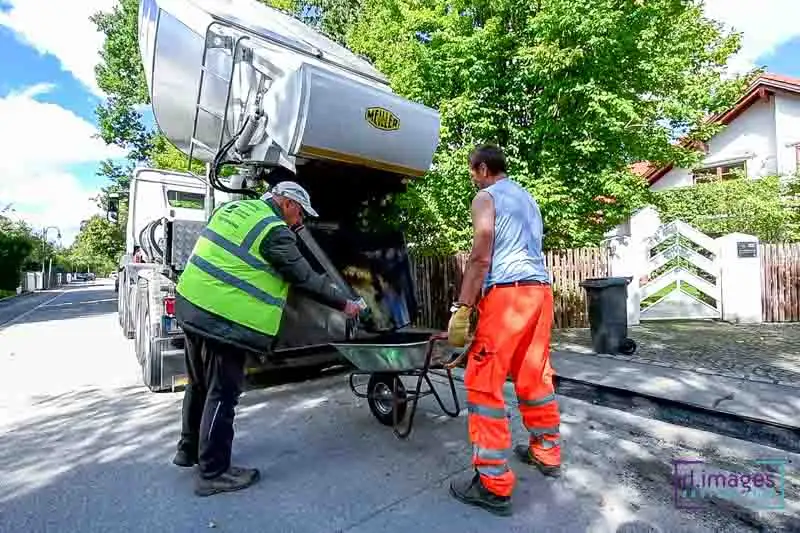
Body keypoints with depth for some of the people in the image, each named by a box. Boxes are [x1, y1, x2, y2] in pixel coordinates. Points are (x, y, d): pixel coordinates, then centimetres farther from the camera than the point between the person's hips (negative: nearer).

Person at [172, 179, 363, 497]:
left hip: (192, 305, 10)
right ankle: (213, 473, 18)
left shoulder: (234, 207, 13)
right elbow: (306, 279, -12)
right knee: (222, 394, 4)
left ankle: (189, 449, 42)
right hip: (224, 321, -9)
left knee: (200, 385, 23)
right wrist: (343, 304, -2)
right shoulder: (275, 231, -13)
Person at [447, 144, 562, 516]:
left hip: (507, 293, -9)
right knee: (535, 376, 18)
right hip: (540, 290, 9)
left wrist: (461, 310, -13)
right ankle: (546, 452, 33)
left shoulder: (486, 197, 1)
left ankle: (494, 485, 0)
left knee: (483, 384, -4)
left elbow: (480, 258, -11)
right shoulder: (528, 199, 25)